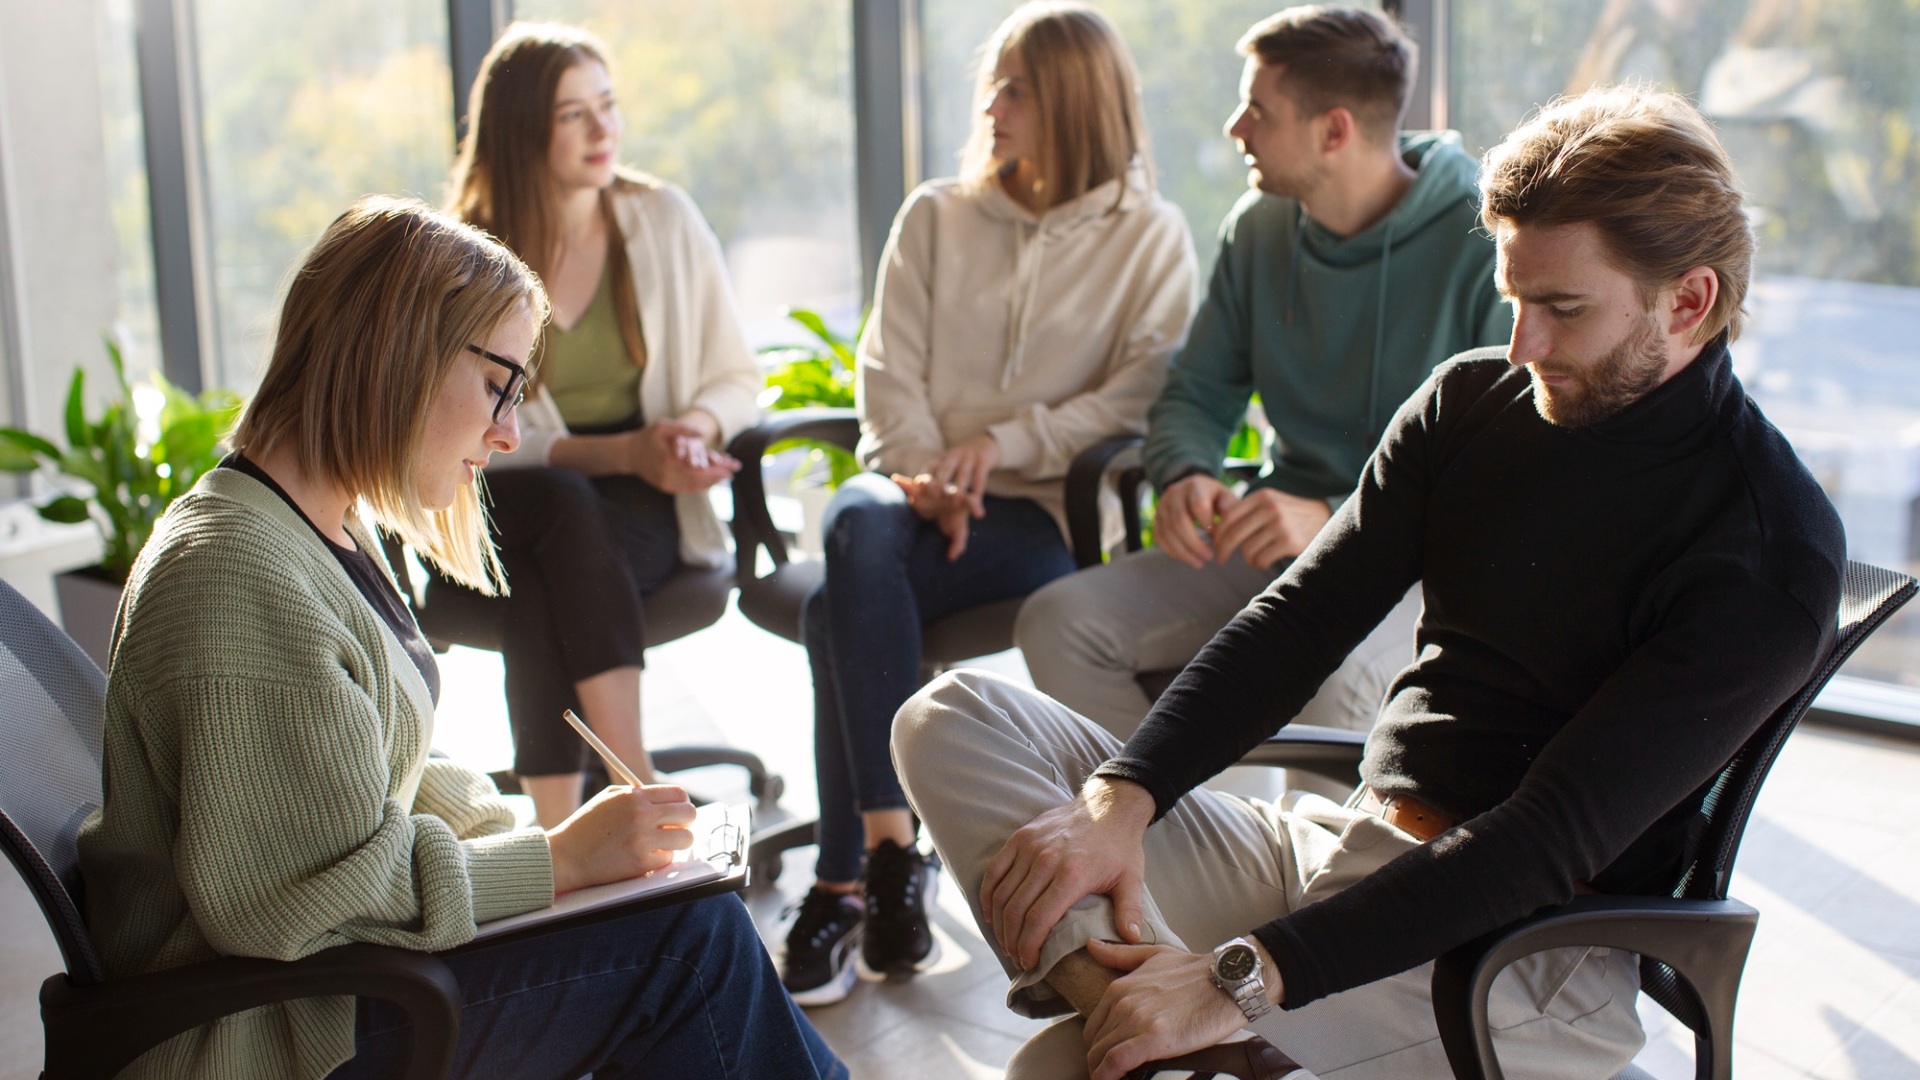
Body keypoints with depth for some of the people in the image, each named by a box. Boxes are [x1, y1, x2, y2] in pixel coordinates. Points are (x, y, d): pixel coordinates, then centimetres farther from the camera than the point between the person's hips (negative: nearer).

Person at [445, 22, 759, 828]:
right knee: (565, 506, -38)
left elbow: (736, 379, 10)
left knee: (545, 586, -34)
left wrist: (692, 427, -14)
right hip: (500, 511, -1)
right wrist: (624, 452, -20)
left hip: (643, 510, 1)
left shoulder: (664, 219, 6)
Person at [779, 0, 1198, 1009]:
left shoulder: (1150, 238, 8)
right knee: (860, 526, -34)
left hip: (1045, 511, -3)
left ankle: (844, 881, -23)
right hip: (919, 488, 4)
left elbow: (1141, 395, -3)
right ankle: (890, 849, -32)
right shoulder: (935, 217, 17)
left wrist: (1006, 444, -14)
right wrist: (927, 476, -9)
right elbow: (889, 372, 9)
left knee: (841, 604, -31)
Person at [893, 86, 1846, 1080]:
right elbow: (1302, 619, 4)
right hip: (1333, 847, 8)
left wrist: (1245, 975, -29)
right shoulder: (1474, 398, 7)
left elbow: (1551, 840, -22)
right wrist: (1120, 797, -14)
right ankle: (1111, 980, -28)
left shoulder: (1770, 555, -14)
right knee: (955, 715, -10)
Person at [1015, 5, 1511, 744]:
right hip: (1281, 544, 6)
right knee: (1058, 621, -14)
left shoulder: (1485, 247, -13)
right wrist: (1185, 476, -11)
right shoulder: (1260, 227, 7)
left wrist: (1336, 519, -28)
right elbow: (1197, 395, 14)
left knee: (1330, 669, -39)